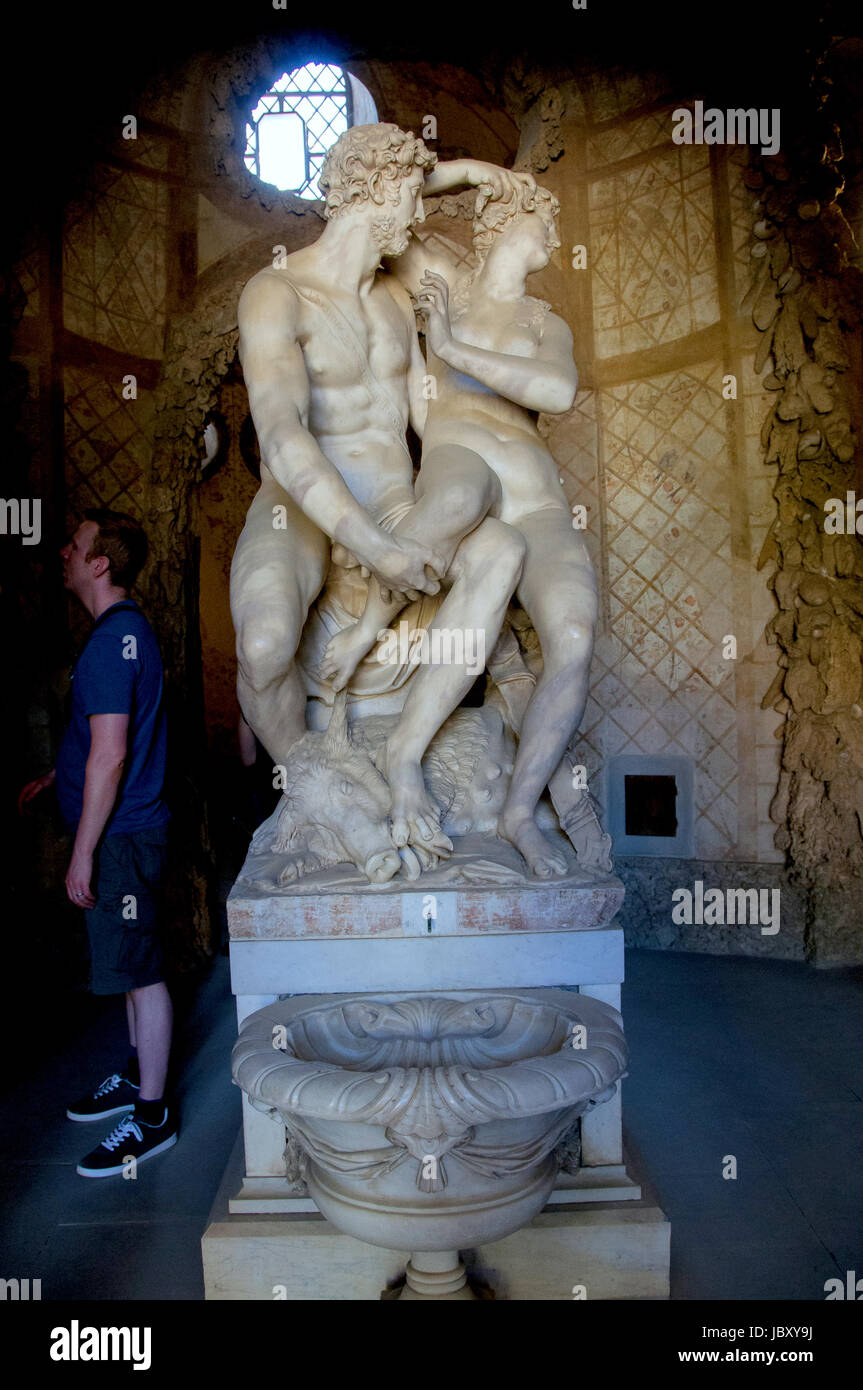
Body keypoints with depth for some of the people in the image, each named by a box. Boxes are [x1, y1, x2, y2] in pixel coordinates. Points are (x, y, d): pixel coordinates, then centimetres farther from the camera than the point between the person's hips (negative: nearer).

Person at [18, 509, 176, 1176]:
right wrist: (55, 777, 25)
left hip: (121, 834, -10)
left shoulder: (111, 641, -20)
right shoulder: (129, 628, 12)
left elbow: (110, 755, -23)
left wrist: (83, 853, -19)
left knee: (141, 973, 1)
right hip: (131, 827, 10)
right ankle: (139, 1078, 36)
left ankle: (152, 1116, 15)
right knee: (136, 967, 20)